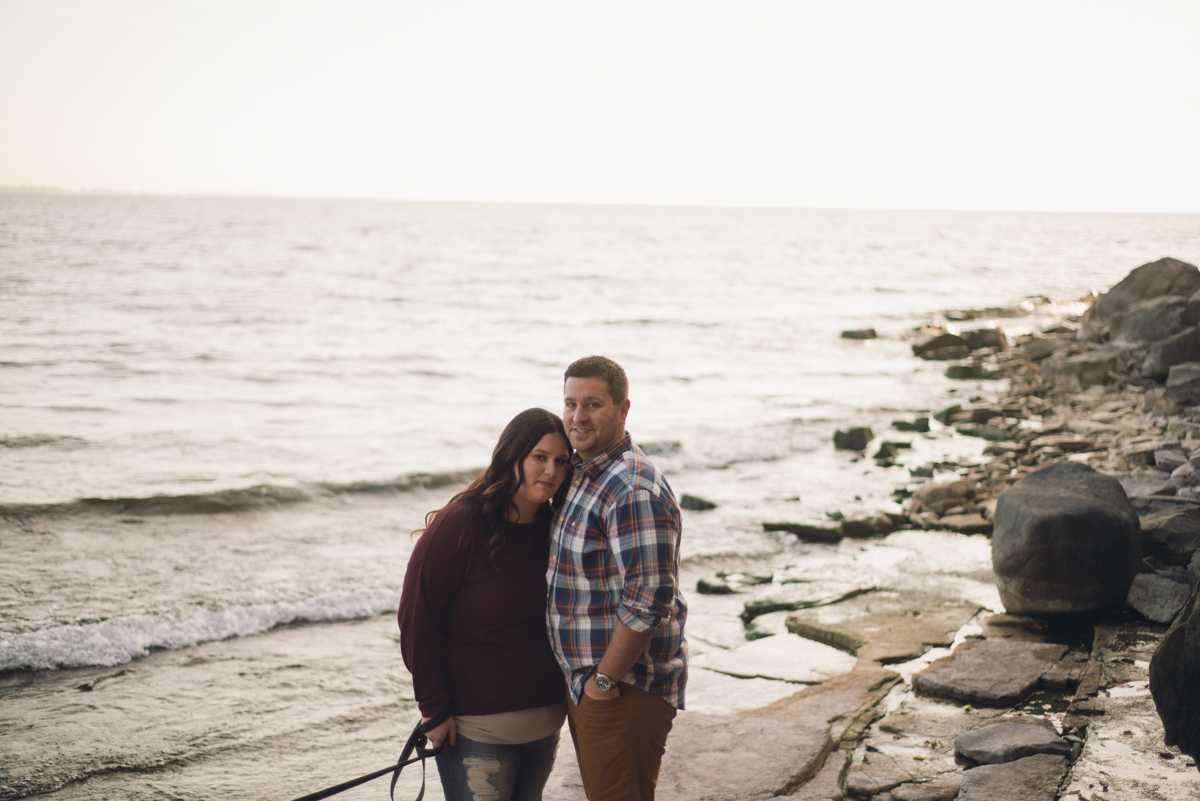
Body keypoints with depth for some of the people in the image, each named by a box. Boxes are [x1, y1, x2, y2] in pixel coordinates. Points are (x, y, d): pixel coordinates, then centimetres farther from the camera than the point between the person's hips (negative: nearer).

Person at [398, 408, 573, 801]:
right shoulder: (461, 524, -14)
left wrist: (563, 699, 9)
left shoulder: (554, 528, 3)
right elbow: (416, 616, -13)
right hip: (477, 729, -6)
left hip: (546, 721, 6)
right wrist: (434, 709, -14)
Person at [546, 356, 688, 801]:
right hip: (587, 683, 9)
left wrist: (604, 681, -19)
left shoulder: (633, 490, -21)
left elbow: (649, 601, -26)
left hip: (626, 692, -9)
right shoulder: (578, 473, 10)